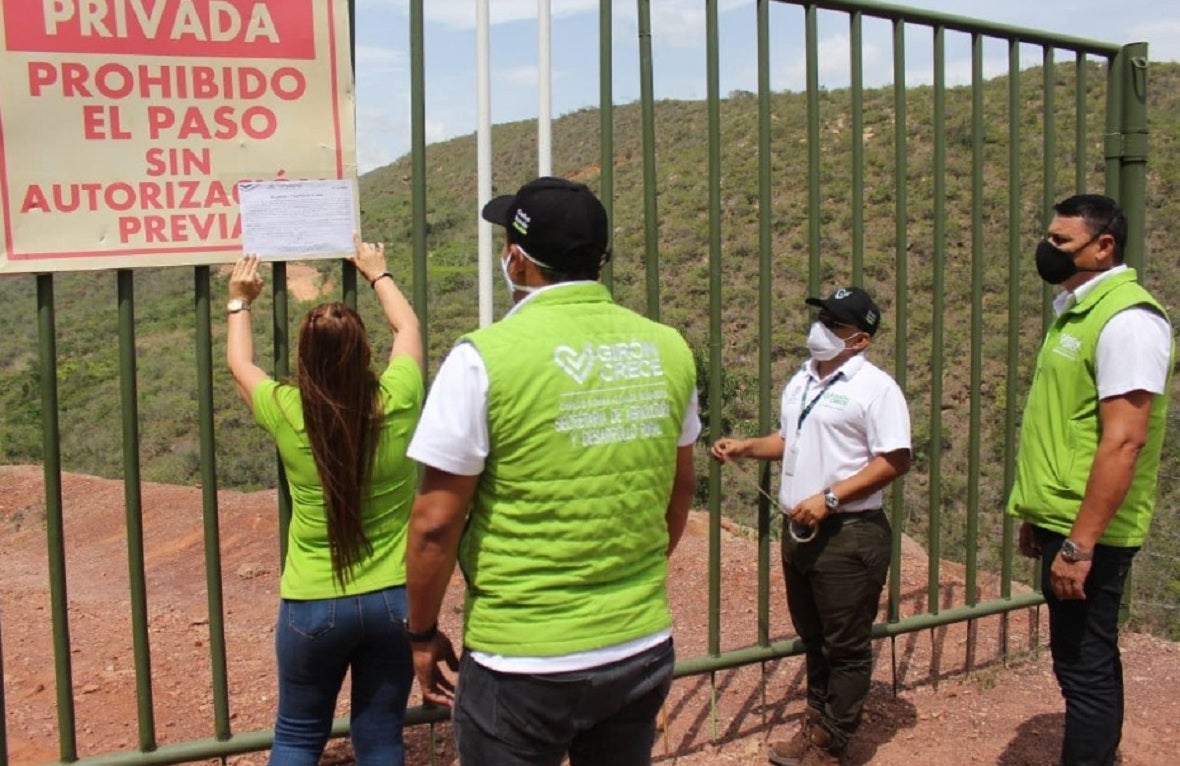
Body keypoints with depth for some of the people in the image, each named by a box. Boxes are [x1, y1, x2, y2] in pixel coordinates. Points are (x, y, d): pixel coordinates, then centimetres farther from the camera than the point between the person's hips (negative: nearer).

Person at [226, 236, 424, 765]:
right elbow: (408, 327, 10)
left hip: (313, 605, -1)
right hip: (394, 599, 1)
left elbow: (239, 364, 10)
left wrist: (239, 303, 26)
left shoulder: (287, 413, -13)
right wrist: (377, 274, 26)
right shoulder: (396, 403, -12)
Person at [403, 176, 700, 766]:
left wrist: (423, 634, 2)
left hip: (523, 665, -4)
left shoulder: (486, 358, -15)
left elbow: (436, 523, -13)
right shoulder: (666, 349, 0)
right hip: (645, 648, 5)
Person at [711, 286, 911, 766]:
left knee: (846, 647, 3)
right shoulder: (800, 383, 14)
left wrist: (829, 498, -22)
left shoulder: (875, 387, -12)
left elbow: (894, 461, -17)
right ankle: (815, 724, 32)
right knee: (812, 638, 18)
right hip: (798, 529, 8)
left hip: (849, 534, -8)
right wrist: (744, 447, 7)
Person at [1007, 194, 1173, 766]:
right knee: (1083, 660, 19)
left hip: (1087, 532, -9)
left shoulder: (1126, 319, -17)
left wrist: (1080, 543, -25)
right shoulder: (1077, 311, 13)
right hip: (1061, 522, 10)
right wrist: (1036, 514, 20)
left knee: (1084, 667, -1)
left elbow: (1124, 439, -24)